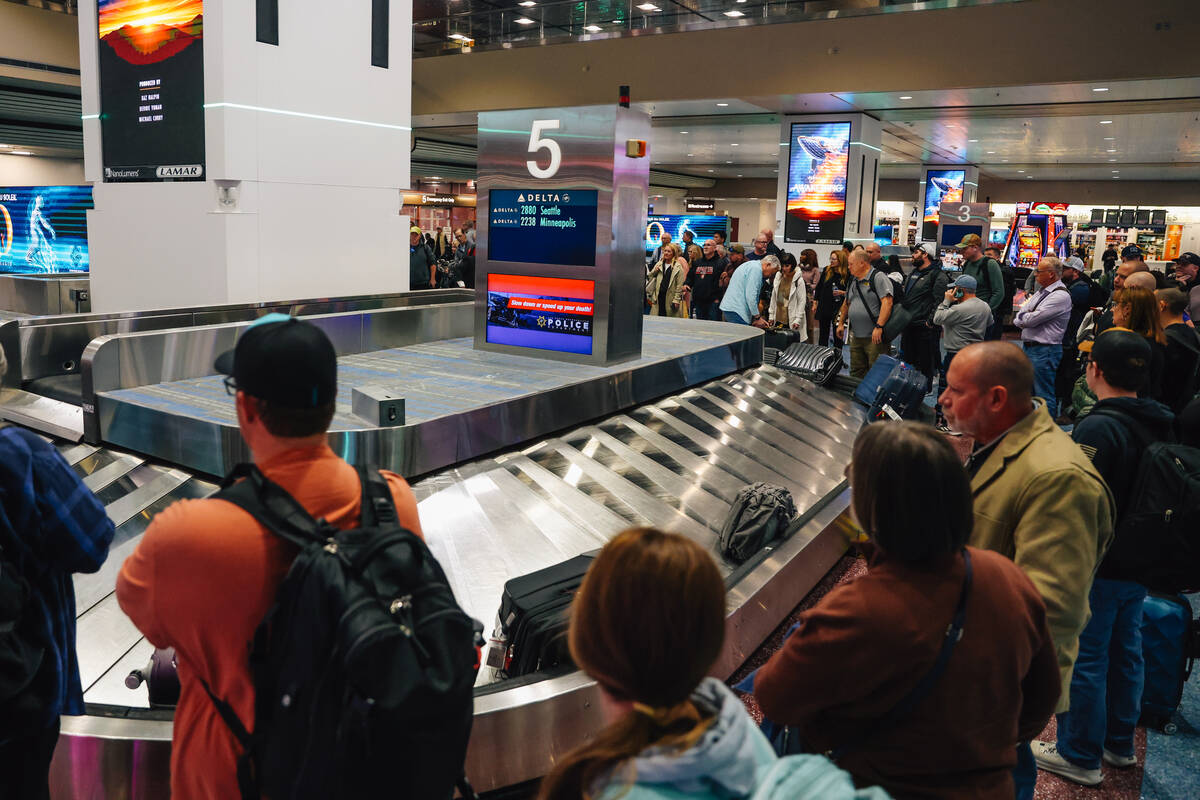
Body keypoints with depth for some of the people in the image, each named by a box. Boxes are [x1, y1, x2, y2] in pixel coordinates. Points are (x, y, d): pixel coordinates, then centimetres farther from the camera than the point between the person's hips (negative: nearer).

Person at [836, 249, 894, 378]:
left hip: (874, 337, -8)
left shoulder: (878, 277, -9)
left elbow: (887, 302, -19)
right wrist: (841, 323, 23)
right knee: (856, 374, 12)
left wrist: (879, 326, -25)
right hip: (856, 337, 8)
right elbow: (846, 303, 29)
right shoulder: (853, 281, 17)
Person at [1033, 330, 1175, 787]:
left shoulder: (1097, 428, -25)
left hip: (1098, 566, -9)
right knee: (1125, 650, 21)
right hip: (1140, 563, 9)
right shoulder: (1161, 423, 4)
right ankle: (1119, 743, 37)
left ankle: (1080, 757, 19)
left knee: (1084, 659, 5)